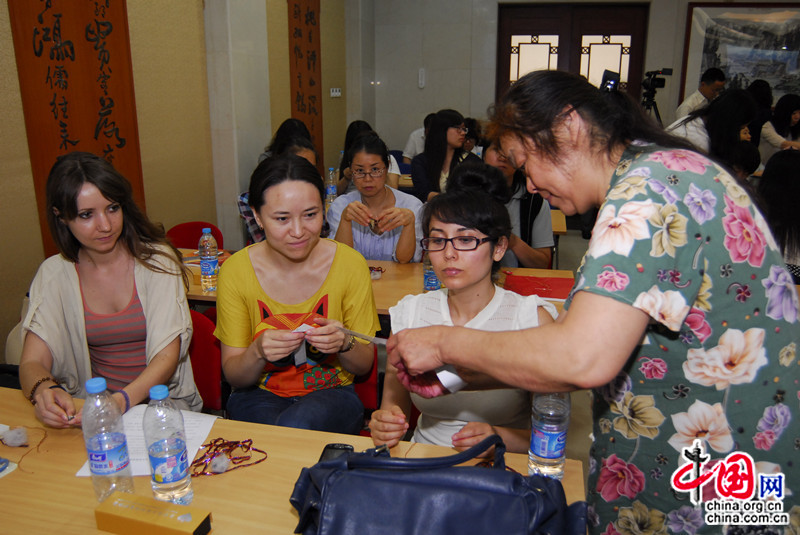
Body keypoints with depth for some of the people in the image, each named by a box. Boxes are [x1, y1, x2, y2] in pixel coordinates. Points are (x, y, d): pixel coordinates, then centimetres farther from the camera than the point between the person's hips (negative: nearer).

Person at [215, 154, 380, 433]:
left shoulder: (350, 264, -10)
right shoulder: (235, 271, -9)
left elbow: (364, 365, -1)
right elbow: (234, 376, -3)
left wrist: (344, 344, -24)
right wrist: (258, 352, -26)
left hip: (331, 392, 0)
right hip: (260, 394, 1)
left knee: (298, 423, -33)